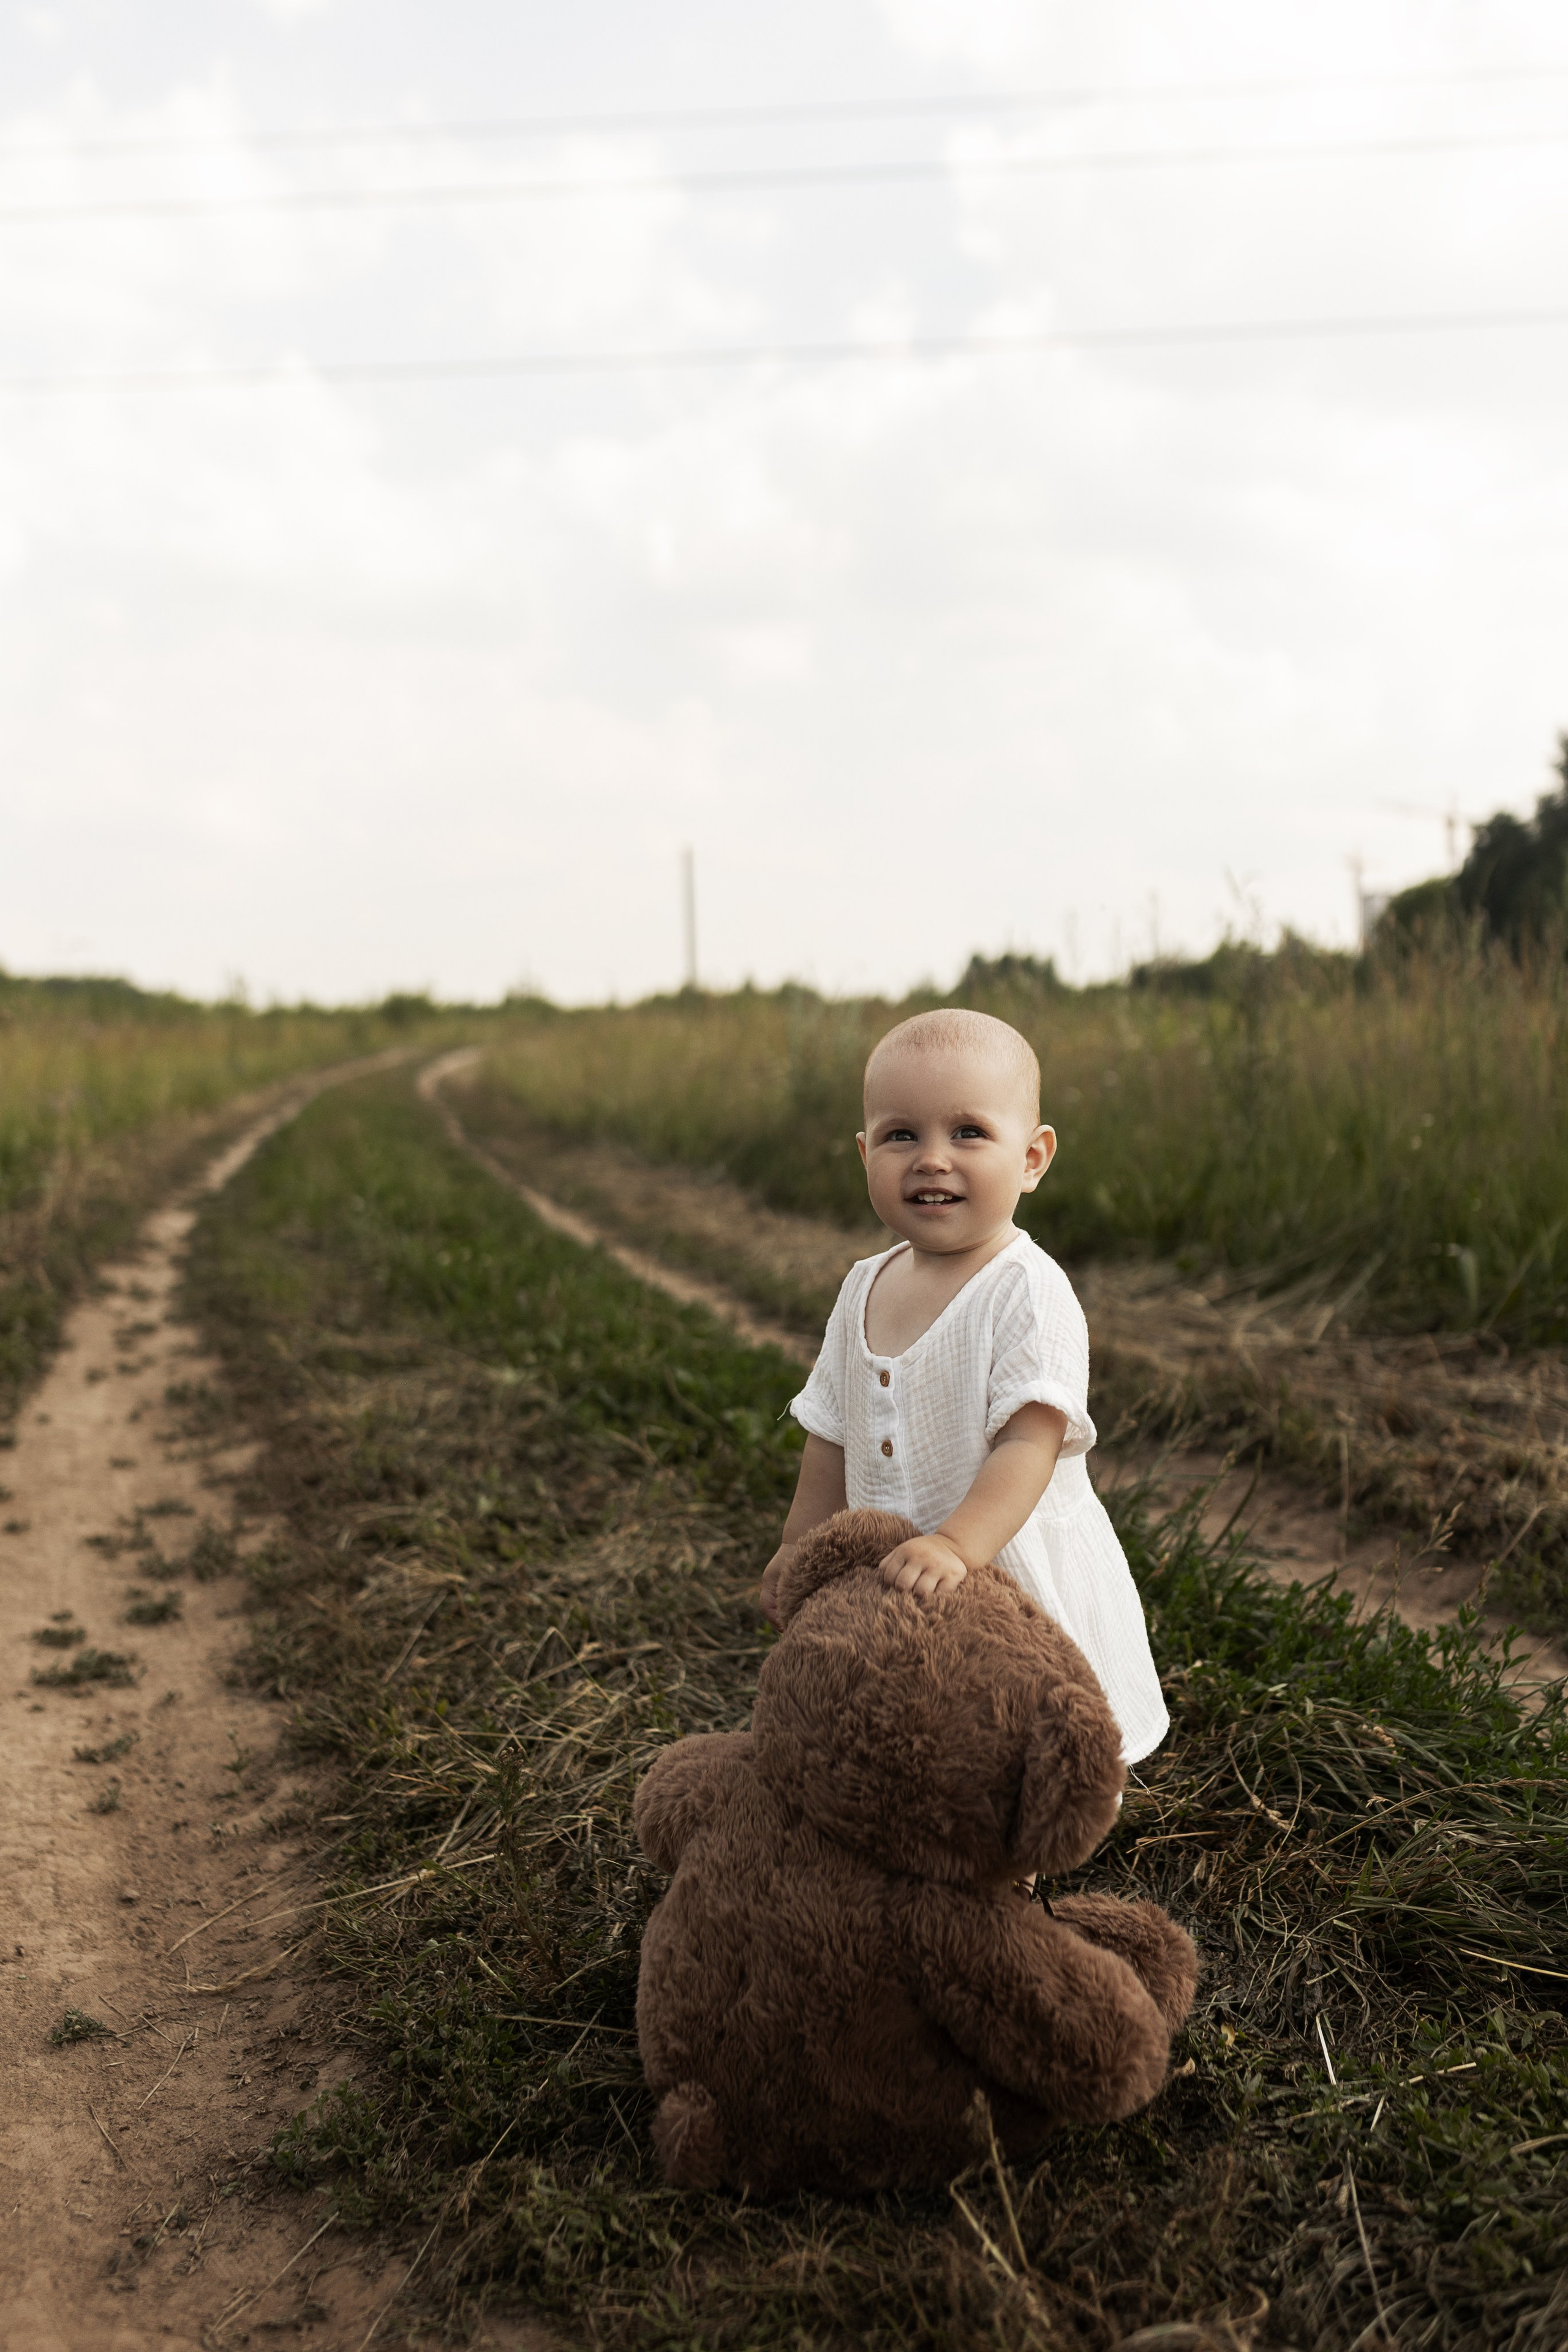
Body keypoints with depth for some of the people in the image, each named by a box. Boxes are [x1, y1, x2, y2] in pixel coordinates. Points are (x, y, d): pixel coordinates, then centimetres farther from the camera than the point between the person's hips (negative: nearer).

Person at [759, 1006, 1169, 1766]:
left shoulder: (1027, 1292, -17)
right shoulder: (866, 1289, 4)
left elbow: (1030, 1445, -26)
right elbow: (834, 1437, 14)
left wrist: (957, 1544, -38)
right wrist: (798, 1546, 15)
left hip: (1018, 1579, -6)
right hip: (892, 1585, 6)